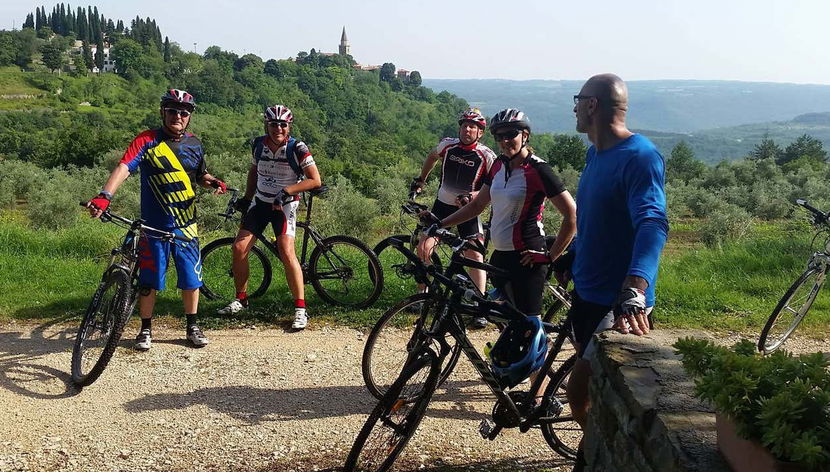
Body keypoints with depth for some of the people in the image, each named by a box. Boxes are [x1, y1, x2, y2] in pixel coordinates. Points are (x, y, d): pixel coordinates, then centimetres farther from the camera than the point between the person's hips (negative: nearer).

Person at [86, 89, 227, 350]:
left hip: (186, 225, 3)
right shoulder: (146, 141, -8)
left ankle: (192, 327, 24)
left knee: (191, 279, 8)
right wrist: (104, 196, -37)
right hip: (154, 226, -3)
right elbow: (124, 167, -22)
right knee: (148, 281, 5)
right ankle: (145, 329, 21)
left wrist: (214, 182, -2)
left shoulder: (194, 144, 6)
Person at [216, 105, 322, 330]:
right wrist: (246, 198, 12)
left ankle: (300, 309, -11)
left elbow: (315, 180, -16)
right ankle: (241, 299, 16)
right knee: (239, 248, -3)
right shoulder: (258, 145, -2)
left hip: (284, 204, -5)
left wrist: (287, 190, -24)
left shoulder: (297, 149, -17)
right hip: (260, 202, 5)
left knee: (287, 253, -19)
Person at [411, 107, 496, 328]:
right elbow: (433, 156, 19)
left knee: (475, 256, -12)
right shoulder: (448, 145, -5)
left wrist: (473, 196, -28)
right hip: (442, 204, 3)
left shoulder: (487, 157, -14)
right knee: (424, 248, -7)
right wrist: (420, 179, 22)